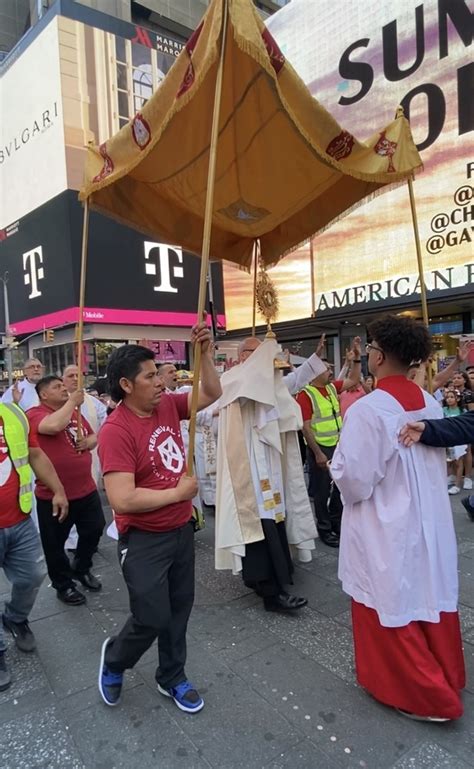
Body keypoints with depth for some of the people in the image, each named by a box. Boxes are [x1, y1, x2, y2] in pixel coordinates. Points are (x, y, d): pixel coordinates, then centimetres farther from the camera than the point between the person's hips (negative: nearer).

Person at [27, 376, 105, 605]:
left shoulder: (75, 412, 10)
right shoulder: (35, 414, -13)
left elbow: (93, 436, 20)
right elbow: (54, 426, -35)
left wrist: (89, 442, -4)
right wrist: (72, 402, -22)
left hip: (87, 490, 7)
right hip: (53, 495, -7)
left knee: (94, 530, 19)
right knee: (55, 544, 11)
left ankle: (82, 569, 43)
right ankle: (63, 585, 32)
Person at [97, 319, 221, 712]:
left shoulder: (167, 405, -3)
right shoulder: (116, 431, -23)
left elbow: (212, 393, 6)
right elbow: (122, 500, -29)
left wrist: (205, 352, -9)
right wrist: (178, 493, -18)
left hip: (182, 530, 7)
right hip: (144, 540, -7)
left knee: (179, 609, 19)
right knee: (152, 618, 4)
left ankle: (172, 677, 42)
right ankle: (114, 660, 37)